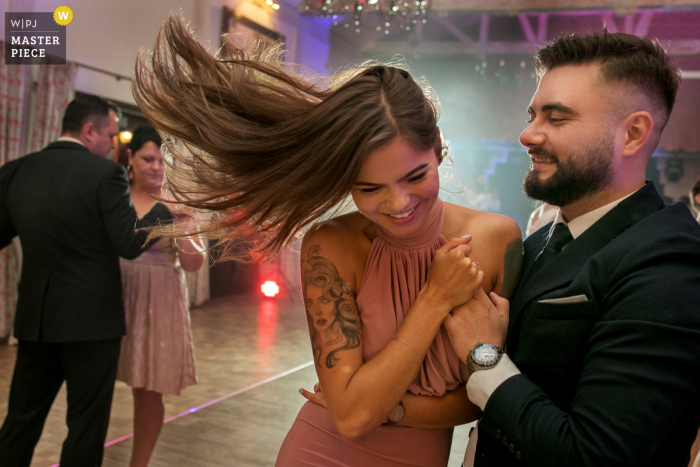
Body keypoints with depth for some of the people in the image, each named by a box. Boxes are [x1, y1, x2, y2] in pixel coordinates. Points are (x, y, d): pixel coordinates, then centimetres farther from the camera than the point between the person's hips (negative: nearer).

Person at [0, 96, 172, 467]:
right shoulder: (105, 173, -12)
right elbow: (131, 244, -12)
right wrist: (165, 209, 2)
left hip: (34, 319, 5)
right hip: (91, 319, -5)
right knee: (86, 424, 9)